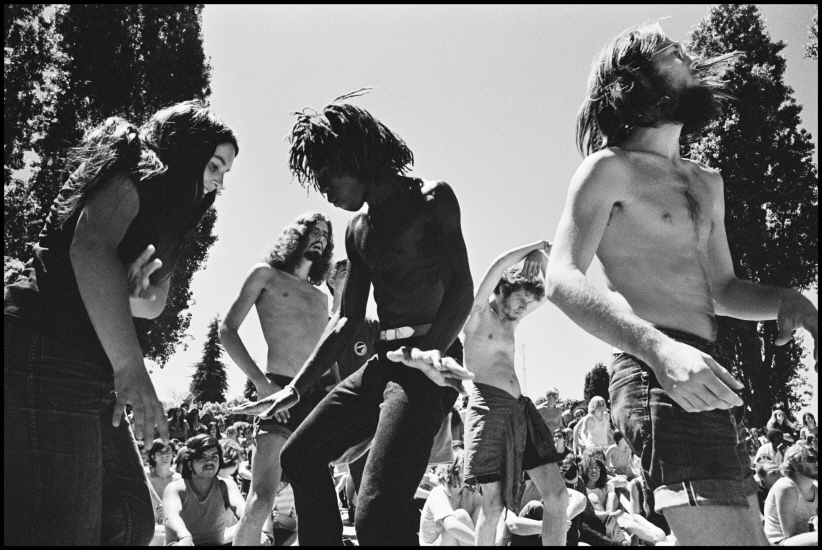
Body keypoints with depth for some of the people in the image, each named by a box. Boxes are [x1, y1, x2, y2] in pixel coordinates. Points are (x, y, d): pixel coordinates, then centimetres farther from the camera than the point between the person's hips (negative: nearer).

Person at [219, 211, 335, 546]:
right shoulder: (266, 274, 10)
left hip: (319, 397, 6)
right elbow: (228, 330, 1)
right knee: (262, 499, -18)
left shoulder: (321, 297, 25)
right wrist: (260, 382, -11)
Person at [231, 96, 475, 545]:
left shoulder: (431, 198, -3)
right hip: (382, 364, 9)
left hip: (427, 367, -9)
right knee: (299, 456, 16)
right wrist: (295, 389, 17)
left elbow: (460, 289, -14)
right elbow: (347, 322, 20)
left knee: (378, 511, -22)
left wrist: (433, 351, -32)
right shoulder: (358, 228, 18)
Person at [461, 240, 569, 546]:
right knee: (493, 507, -7)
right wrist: (536, 246, -1)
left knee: (557, 496, -2)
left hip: (522, 409, 7)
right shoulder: (478, 314, 1)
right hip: (489, 407, -7)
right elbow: (499, 267, -11)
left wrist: (540, 257, 12)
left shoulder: (513, 320, 21)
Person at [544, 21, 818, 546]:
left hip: (710, 379, 9)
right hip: (656, 374, -9)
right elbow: (563, 279, -14)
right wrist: (660, 349, -28)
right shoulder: (610, 168, -1)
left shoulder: (707, 182, 23)